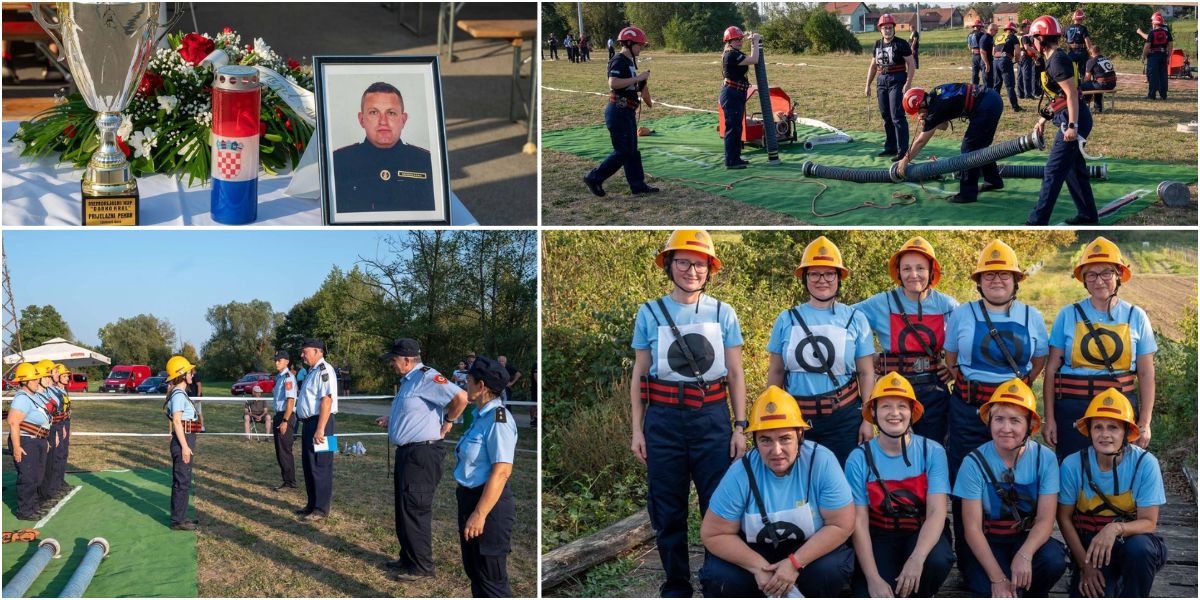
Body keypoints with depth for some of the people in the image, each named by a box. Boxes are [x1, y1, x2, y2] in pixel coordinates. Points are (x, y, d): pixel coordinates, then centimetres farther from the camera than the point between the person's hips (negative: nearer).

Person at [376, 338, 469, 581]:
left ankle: (422, 567, 1)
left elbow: (460, 397, -30)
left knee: (415, 510, -7)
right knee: (403, 508, 19)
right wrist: (390, 421, 19)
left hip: (422, 453, -11)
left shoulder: (426, 377, -19)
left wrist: (448, 422, -17)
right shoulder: (408, 381, 15)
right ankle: (408, 558, 31)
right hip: (406, 452, 11)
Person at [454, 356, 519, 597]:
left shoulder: (498, 419, -21)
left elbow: (502, 471, -26)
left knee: (491, 578, -2)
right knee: (474, 569, 22)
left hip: (489, 504, -10)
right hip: (470, 499, 10)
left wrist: (480, 514, -26)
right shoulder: (483, 417, 10)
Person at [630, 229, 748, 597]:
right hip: (664, 419, 0)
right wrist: (636, 430, 4)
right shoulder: (650, 313, 5)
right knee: (668, 510, 7)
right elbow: (639, 375, 8)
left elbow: (735, 374, 8)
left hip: (712, 417, 0)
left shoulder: (723, 314, 5)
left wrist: (740, 427, 2)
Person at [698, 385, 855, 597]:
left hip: (809, 549, 0)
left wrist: (795, 563, -24)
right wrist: (758, 566, -23)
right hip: (755, 551, 0)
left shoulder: (822, 462, -22)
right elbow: (713, 534, -12)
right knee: (720, 577, -27)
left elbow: (841, 525, -17)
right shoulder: (741, 473, -19)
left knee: (830, 570, -31)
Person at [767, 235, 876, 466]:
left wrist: (867, 420, -1)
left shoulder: (855, 319, 2)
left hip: (843, 419, -1)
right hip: (796, 417, 1)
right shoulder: (787, 319, 4)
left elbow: (866, 373, 3)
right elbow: (775, 372, 9)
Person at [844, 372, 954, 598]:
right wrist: (873, 579, -21)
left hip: (922, 534, 0)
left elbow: (936, 512, -17)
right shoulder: (859, 459, -9)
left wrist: (917, 558, -34)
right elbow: (859, 522, -10)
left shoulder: (932, 452, -8)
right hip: (880, 539, 0)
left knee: (938, 561, -34)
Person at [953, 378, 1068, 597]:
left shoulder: (1044, 458, -8)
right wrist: (998, 578, -24)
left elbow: (1045, 519, -13)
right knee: (987, 590, -30)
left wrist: (1025, 555, -34)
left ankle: (1035, 595, 2)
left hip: (1029, 538, 2)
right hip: (989, 542, -2)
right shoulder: (975, 463, -13)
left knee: (1054, 561, -31)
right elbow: (972, 527, -13)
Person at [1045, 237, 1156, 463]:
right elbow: (1051, 370, 3)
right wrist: (1049, 418, -2)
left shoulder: (1136, 317, 6)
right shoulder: (1068, 315, 3)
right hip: (1072, 408, 0)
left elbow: (1146, 374, 6)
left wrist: (1145, 422, -1)